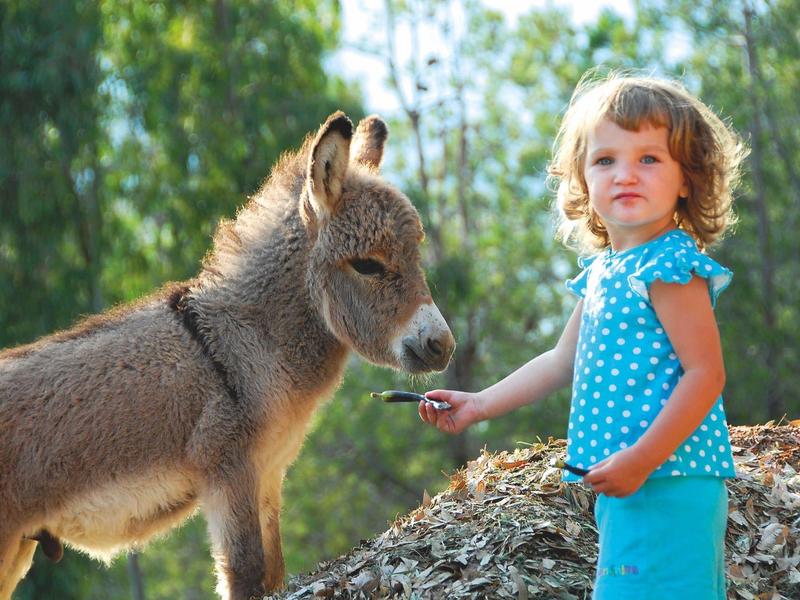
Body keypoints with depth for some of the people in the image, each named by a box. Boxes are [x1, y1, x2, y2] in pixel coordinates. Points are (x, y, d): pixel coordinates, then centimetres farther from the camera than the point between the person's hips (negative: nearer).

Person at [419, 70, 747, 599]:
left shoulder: (670, 265, -12)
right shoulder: (602, 271, 16)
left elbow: (705, 374, -17)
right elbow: (562, 362, 27)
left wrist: (641, 460, -22)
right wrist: (480, 405, 27)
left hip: (666, 481, -10)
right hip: (628, 483, 10)